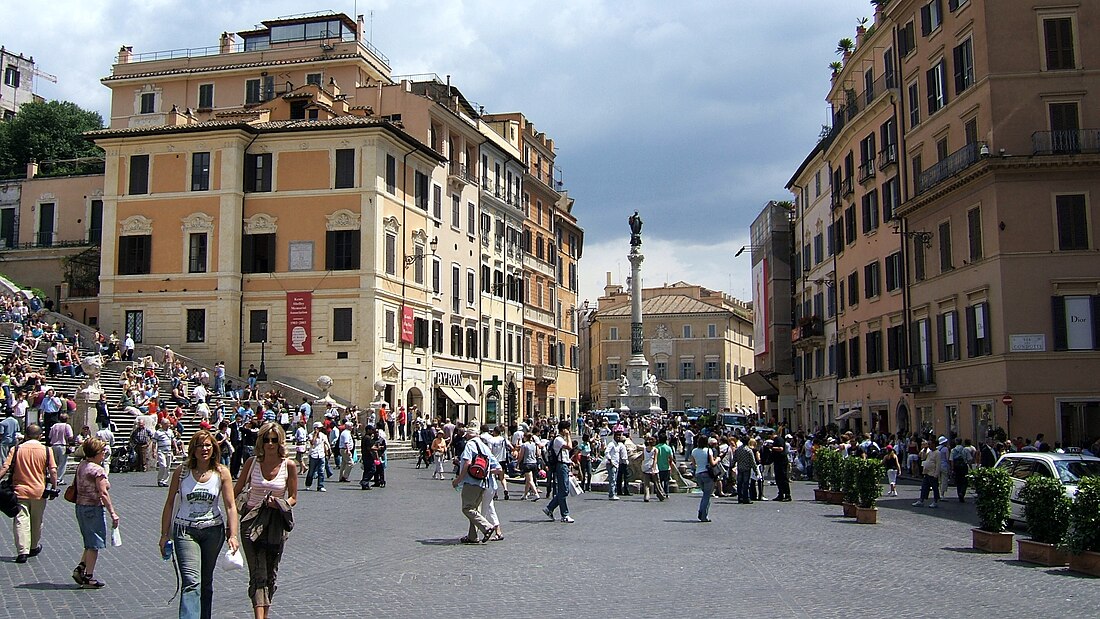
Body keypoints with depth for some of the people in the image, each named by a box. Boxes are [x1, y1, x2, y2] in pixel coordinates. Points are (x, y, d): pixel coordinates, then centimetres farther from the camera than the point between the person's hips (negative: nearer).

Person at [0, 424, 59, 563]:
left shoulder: (16, 450, -1)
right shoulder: (46, 451, -2)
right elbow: (53, 471, -5)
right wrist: (54, 487, 4)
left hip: (20, 490, -1)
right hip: (39, 492, 1)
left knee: (21, 521, -2)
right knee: (37, 521, 16)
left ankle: (22, 551, -11)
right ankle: (34, 548, 32)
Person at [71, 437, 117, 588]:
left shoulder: (81, 466, 8)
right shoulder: (98, 470, -17)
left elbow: (74, 486, 15)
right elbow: (103, 494, -20)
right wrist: (113, 513, -17)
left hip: (80, 507, 9)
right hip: (94, 509, -9)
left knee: (90, 543, 20)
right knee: (94, 544, 2)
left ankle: (80, 568, 10)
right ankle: (88, 577, 7)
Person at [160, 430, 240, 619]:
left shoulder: (222, 473, -4)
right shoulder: (181, 472, -4)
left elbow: (230, 506, -6)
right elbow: (169, 503, 3)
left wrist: (232, 535, -15)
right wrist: (164, 534, 3)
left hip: (213, 530, 2)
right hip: (185, 530, -2)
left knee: (206, 581, 14)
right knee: (191, 581, -16)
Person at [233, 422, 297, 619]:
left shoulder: (289, 466, -4)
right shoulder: (253, 462, -2)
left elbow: (293, 498, 3)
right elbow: (236, 491, 7)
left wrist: (280, 503, -18)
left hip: (276, 523, 1)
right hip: (251, 521, -1)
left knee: (270, 575, 11)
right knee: (257, 574, -11)